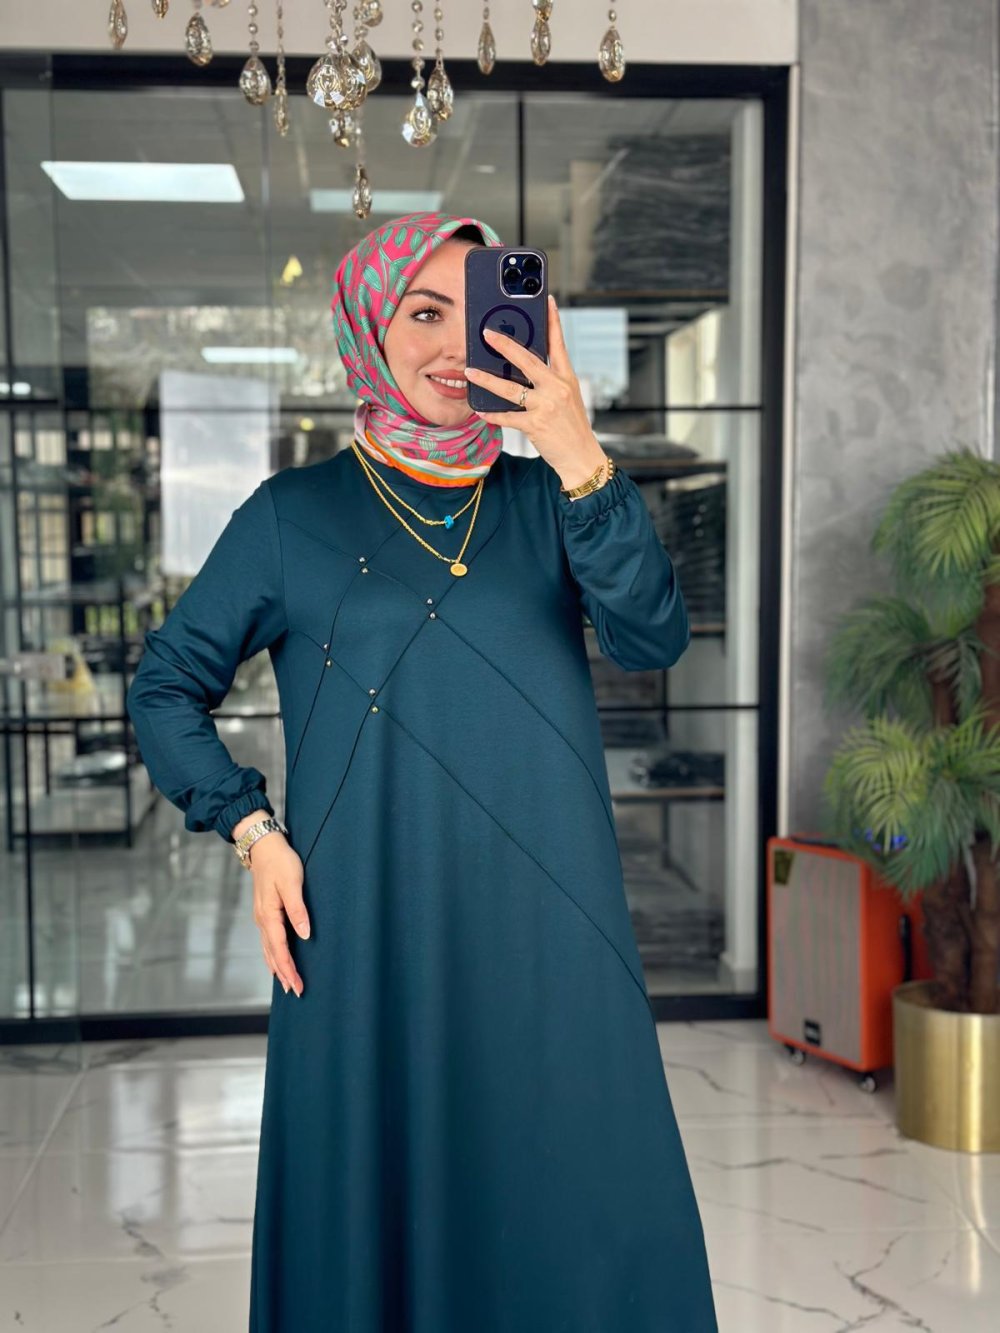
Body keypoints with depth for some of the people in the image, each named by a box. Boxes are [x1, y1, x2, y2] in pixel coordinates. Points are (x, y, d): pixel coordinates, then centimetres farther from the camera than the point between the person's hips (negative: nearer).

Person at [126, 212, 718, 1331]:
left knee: (574, 1212, 6)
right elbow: (164, 686, 9)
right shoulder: (294, 515, 2)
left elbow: (652, 640, -9)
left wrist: (579, 462, -20)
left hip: (548, 943, 2)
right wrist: (253, 832, -3)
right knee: (379, 1209, 8)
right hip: (371, 939, -1)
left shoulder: (547, 500, 7)